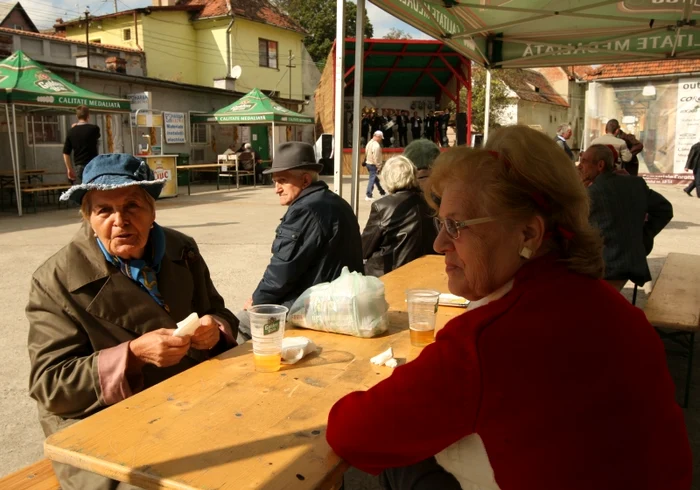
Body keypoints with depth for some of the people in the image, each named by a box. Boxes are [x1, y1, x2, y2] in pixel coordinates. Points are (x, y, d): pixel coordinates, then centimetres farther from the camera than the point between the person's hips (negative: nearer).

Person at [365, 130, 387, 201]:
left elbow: (366, 153, 13)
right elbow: (376, 158, -23)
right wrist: (379, 167, -18)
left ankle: (382, 192, 32)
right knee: (372, 179, -5)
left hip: (368, 163, 10)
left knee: (376, 179, 19)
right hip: (373, 165, -10)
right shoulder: (376, 145, -21)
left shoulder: (369, 143, 8)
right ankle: (368, 196, -4)